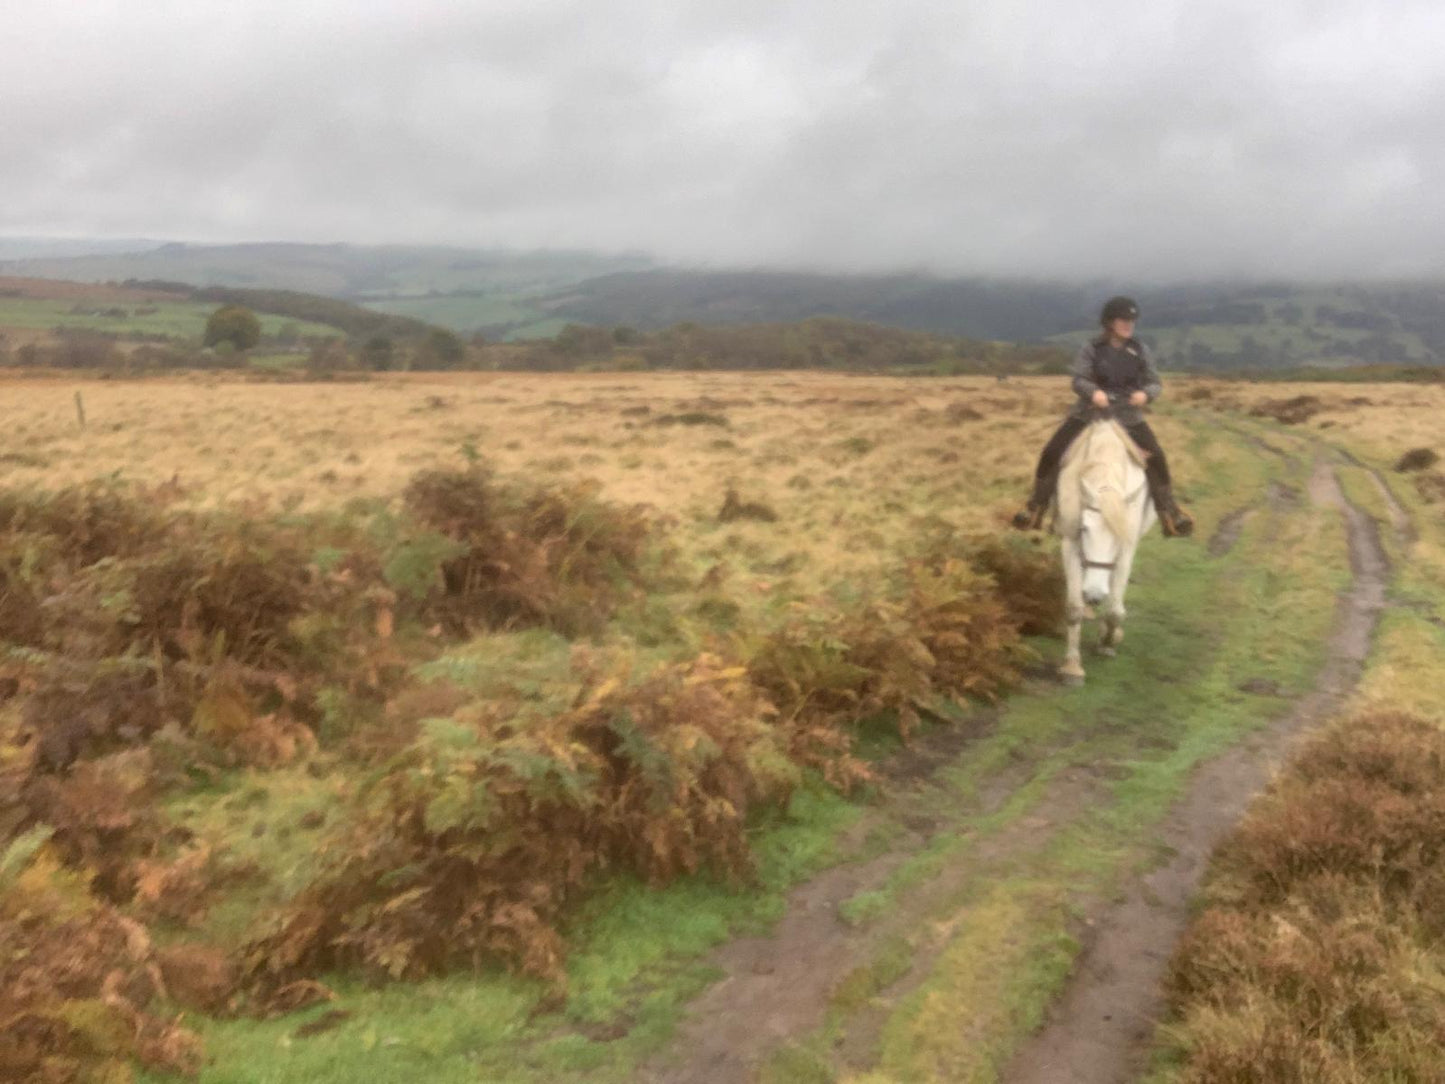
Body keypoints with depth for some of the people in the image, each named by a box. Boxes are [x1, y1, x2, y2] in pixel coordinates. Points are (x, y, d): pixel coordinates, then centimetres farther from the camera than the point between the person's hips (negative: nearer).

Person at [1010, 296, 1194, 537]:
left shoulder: (1140, 350, 0)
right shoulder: (1092, 348, -6)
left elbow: (1155, 383, 2)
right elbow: (1079, 380, -10)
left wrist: (1145, 393, -22)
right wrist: (1093, 392, -33)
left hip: (1128, 415, 1)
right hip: (1090, 413, -1)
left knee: (1157, 457, -11)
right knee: (1052, 451, -11)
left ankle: (1169, 511, 6)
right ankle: (1037, 505, 3)